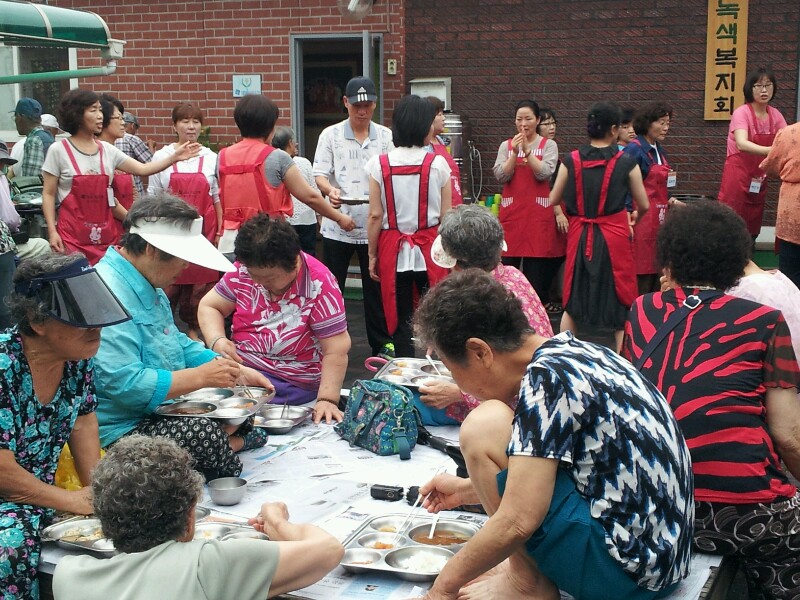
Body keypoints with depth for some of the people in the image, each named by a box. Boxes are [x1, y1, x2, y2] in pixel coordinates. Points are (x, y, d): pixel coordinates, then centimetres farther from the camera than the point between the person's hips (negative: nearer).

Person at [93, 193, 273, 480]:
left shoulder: (149, 286, 12)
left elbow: (179, 345, 22)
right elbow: (124, 384, -31)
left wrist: (237, 371, 8)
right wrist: (200, 376, -21)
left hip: (159, 412, 11)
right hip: (122, 429, -11)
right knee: (206, 436, -32)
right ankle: (229, 445, -5)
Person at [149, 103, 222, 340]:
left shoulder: (211, 158, 7)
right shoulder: (161, 156, 4)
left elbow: (217, 197, 9)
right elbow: (153, 196, 7)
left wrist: (220, 230, 5)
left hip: (203, 228, 1)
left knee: (200, 280, 3)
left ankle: (193, 329, 17)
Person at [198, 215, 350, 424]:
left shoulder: (319, 285, -17)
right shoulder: (243, 270, -4)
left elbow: (336, 351, -15)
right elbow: (209, 306, 8)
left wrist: (327, 399, -24)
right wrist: (217, 341, -12)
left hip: (291, 383, -5)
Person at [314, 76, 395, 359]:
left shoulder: (385, 136, 5)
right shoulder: (330, 135, 1)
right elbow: (319, 174, -3)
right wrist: (330, 190, -25)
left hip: (374, 223, 1)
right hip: (337, 224, -1)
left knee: (376, 287, 9)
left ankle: (382, 343, 20)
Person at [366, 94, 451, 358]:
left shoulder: (380, 165, -5)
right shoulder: (438, 164, -6)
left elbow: (375, 216, -5)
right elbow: (446, 216, -3)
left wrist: (372, 255, 4)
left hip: (393, 250, 1)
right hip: (429, 249, 0)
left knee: (400, 318, 8)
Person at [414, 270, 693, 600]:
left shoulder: (546, 377, -19)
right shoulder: (575, 352, 8)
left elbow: (518, 522, -23)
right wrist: (466, 489, 28)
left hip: (623, 571, -10)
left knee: (483, 427, -11)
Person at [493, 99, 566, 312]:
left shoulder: (548, 145, 5)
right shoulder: (506, 145, 10)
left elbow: (544, 174, -11)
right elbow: (501, 176, -2)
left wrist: (527, 149, -16)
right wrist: (515, 152, -12)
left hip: (538, 212, -1)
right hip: (511, 211, 2)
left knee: (535, 263, -2)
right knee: (508, 261, -1)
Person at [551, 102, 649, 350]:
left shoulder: (571, 160, -2)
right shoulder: (625, 163, -7)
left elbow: (553, 199, 6)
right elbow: (643, 206, 2)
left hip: (580, 237, 3)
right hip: (614, 237, -2)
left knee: (572, 302, 15)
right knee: (621, 303, 9)